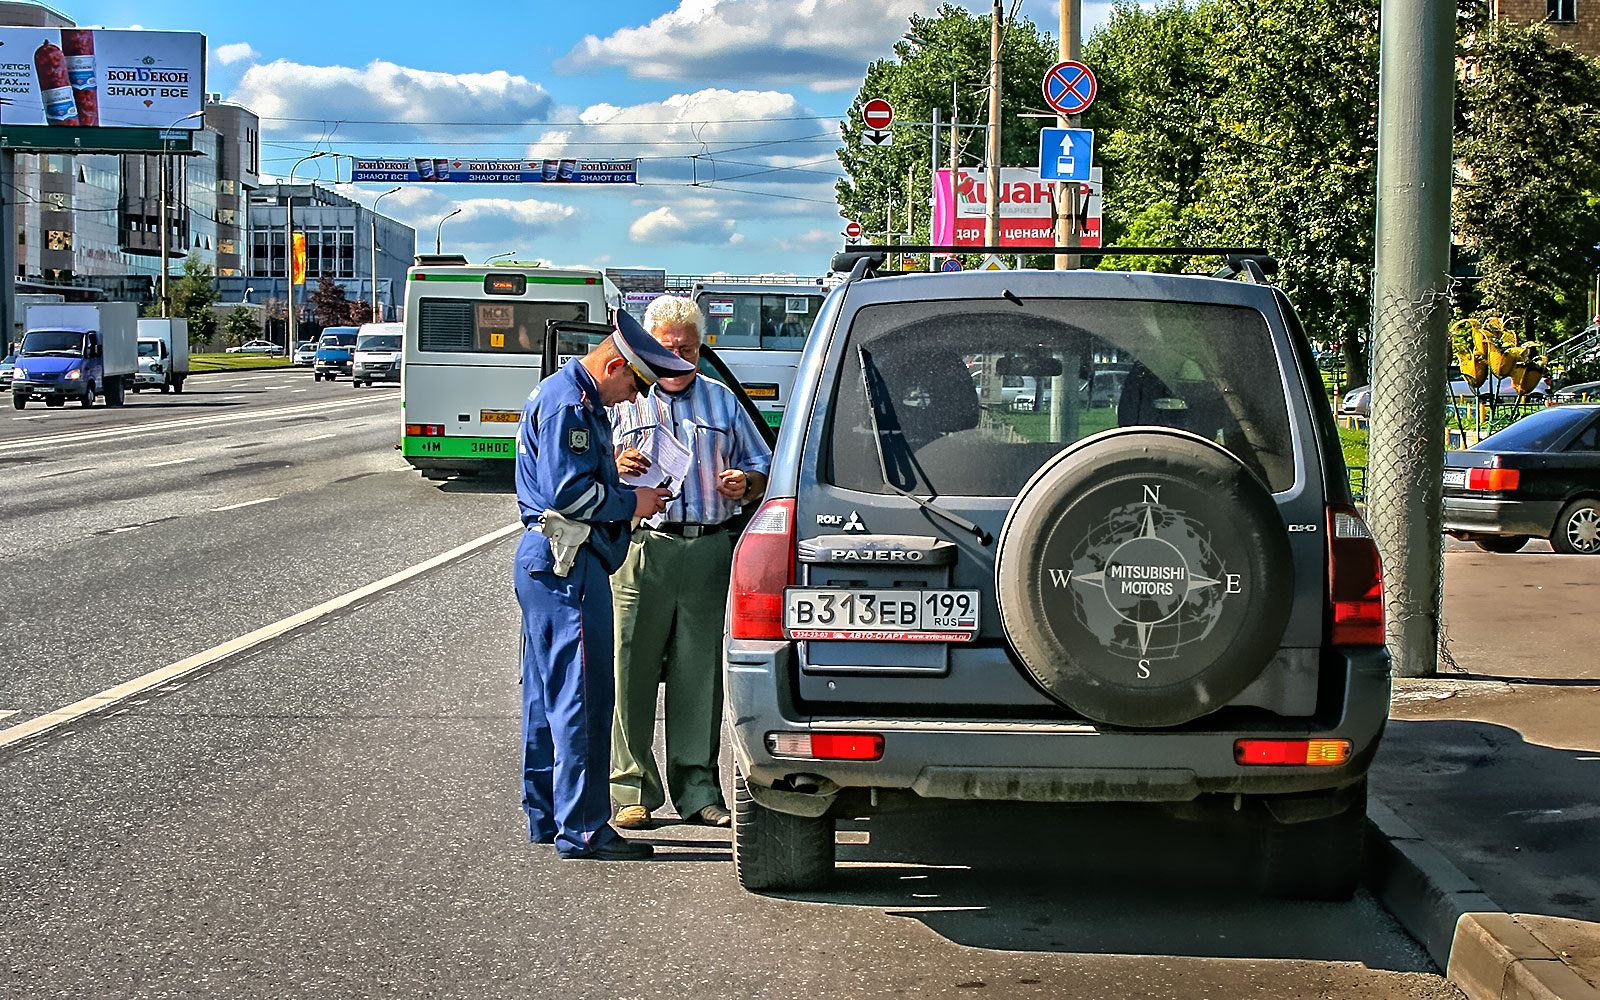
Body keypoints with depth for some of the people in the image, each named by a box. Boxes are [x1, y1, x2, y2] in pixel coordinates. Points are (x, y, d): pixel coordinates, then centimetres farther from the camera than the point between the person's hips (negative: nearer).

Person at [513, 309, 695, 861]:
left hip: (545, 562, 11)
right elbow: (571, 492, -22)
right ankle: (581, 829, -6)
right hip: (567, 566, -11)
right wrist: (632, 502, -11)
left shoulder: (580, 401, 19)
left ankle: (546, 816, 23)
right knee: (582, 696, -8)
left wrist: (623, 481, 9)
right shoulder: (567, 404, -15)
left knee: (549, 693, 15)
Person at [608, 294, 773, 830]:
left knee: (700, 674, 2)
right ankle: (633, 790, 3)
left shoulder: (723, 401, 19)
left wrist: (746, 482, -2)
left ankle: (697, 790, 7)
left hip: (710, 549, 2)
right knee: (633, 671, -4)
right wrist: (616, 468, -11)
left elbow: (762, 465, 21)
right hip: (643, 547, -1)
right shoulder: (624, 401, 13)